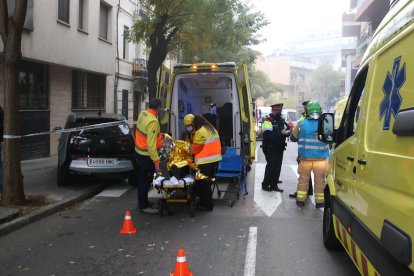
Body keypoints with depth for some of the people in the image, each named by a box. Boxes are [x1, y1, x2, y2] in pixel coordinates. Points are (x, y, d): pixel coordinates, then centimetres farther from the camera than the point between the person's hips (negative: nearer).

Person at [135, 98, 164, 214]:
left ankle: (141, 202, 35)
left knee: (142, 178, 21)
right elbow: (151, 145, -29)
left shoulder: (142, 114, 0)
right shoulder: (153, 122, -27)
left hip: (139, 151, 9)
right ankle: (144, 206, 14)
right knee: (146, 181, 3)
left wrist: (158, 135, 21)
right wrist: (156, 161, -28)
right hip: (146, 155, -9)